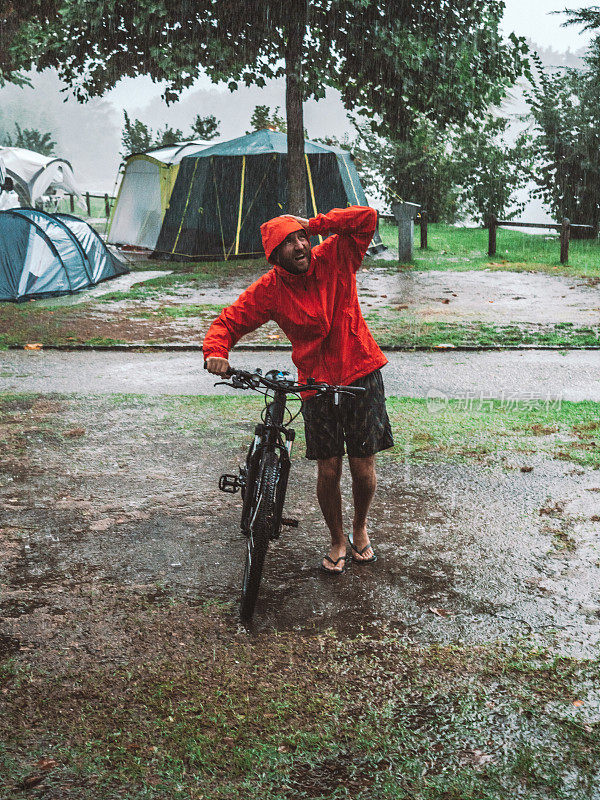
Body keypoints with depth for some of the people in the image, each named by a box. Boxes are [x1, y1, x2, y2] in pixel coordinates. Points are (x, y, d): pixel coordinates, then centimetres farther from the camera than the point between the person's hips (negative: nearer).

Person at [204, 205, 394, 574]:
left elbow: (367, 217, -10)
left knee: (363, 469, 3)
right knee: (328, 471, 1)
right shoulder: (269, 290, -6)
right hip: (317, 383, 0)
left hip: (362, 376, 0)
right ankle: (337, 540, 27)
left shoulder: (334, 258, -5)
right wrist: (216, 351, -22)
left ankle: (360, 527, 34)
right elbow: (229, 321, -1)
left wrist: (315, 224, -13)